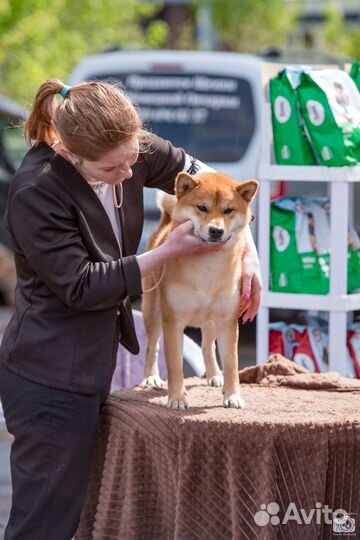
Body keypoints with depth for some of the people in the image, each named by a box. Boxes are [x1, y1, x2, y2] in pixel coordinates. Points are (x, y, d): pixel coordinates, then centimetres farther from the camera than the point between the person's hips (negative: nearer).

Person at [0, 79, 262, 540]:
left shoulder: (129, 148, -3)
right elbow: (81, 287, -20)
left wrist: (248, 252, 4)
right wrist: (168, 251, -18)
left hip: (90, 370, 8)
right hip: (51, 383, -8)